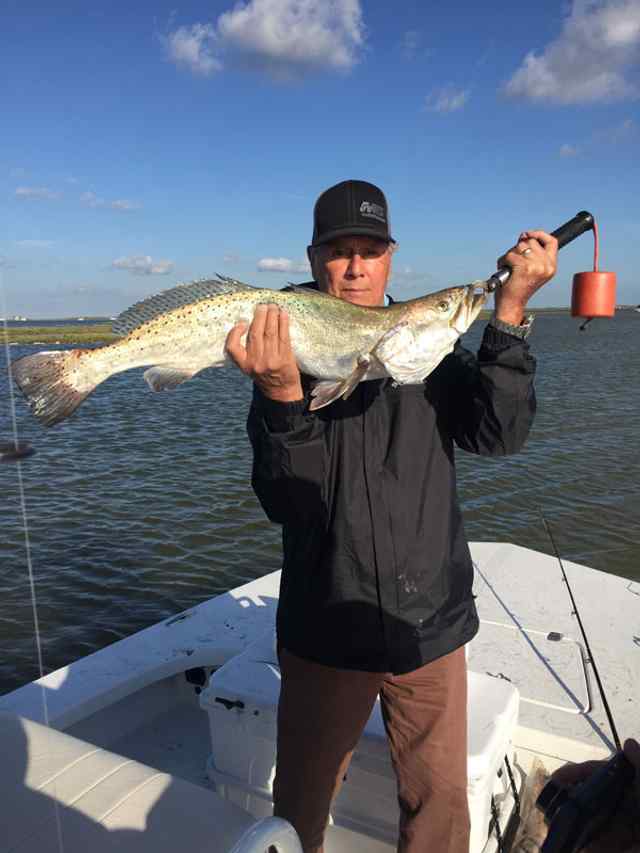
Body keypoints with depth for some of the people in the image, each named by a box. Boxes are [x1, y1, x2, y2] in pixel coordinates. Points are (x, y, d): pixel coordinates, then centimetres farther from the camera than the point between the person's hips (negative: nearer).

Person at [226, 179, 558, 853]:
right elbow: (285, 504, -16)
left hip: (431, 628, 2)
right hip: (325, 636, -1)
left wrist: (510, 312, -21)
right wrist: (283, 396, -32)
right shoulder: (288, 357, -6)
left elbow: (499, 434, -12)